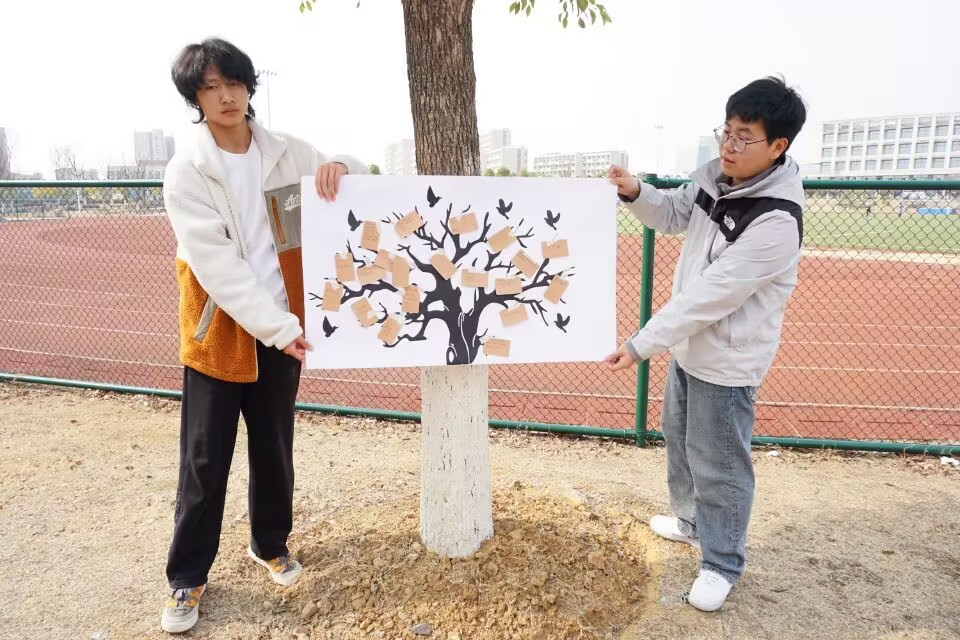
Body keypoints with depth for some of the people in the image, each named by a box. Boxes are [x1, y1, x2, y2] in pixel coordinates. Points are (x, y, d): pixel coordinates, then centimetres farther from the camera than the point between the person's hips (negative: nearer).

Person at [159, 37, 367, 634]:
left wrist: (339, 167, -15)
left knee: (275, 446, 16)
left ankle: (271, 543, 37)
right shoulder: (187, 170, -10)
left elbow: (363, 179, 10)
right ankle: (188, 576, 23)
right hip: (220, 329, -3)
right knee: (206, 459, 6)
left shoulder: (287, 151, 1)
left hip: (283, 325, 3)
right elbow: (216, 265, -18)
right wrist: (278, 327, -25)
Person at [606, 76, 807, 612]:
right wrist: (636, 194, -10)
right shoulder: (716, 176, -5)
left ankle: (723, 564, 29)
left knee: (718, 465, 6)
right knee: (680, 439, 25)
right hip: (689, 344, 9)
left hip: (728, 360, -9)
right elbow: (674, 215, 12)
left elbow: (710, 296, -30)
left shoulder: (776, 221, -30)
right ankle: (691, 521, 49)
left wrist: (641, 345, -27)